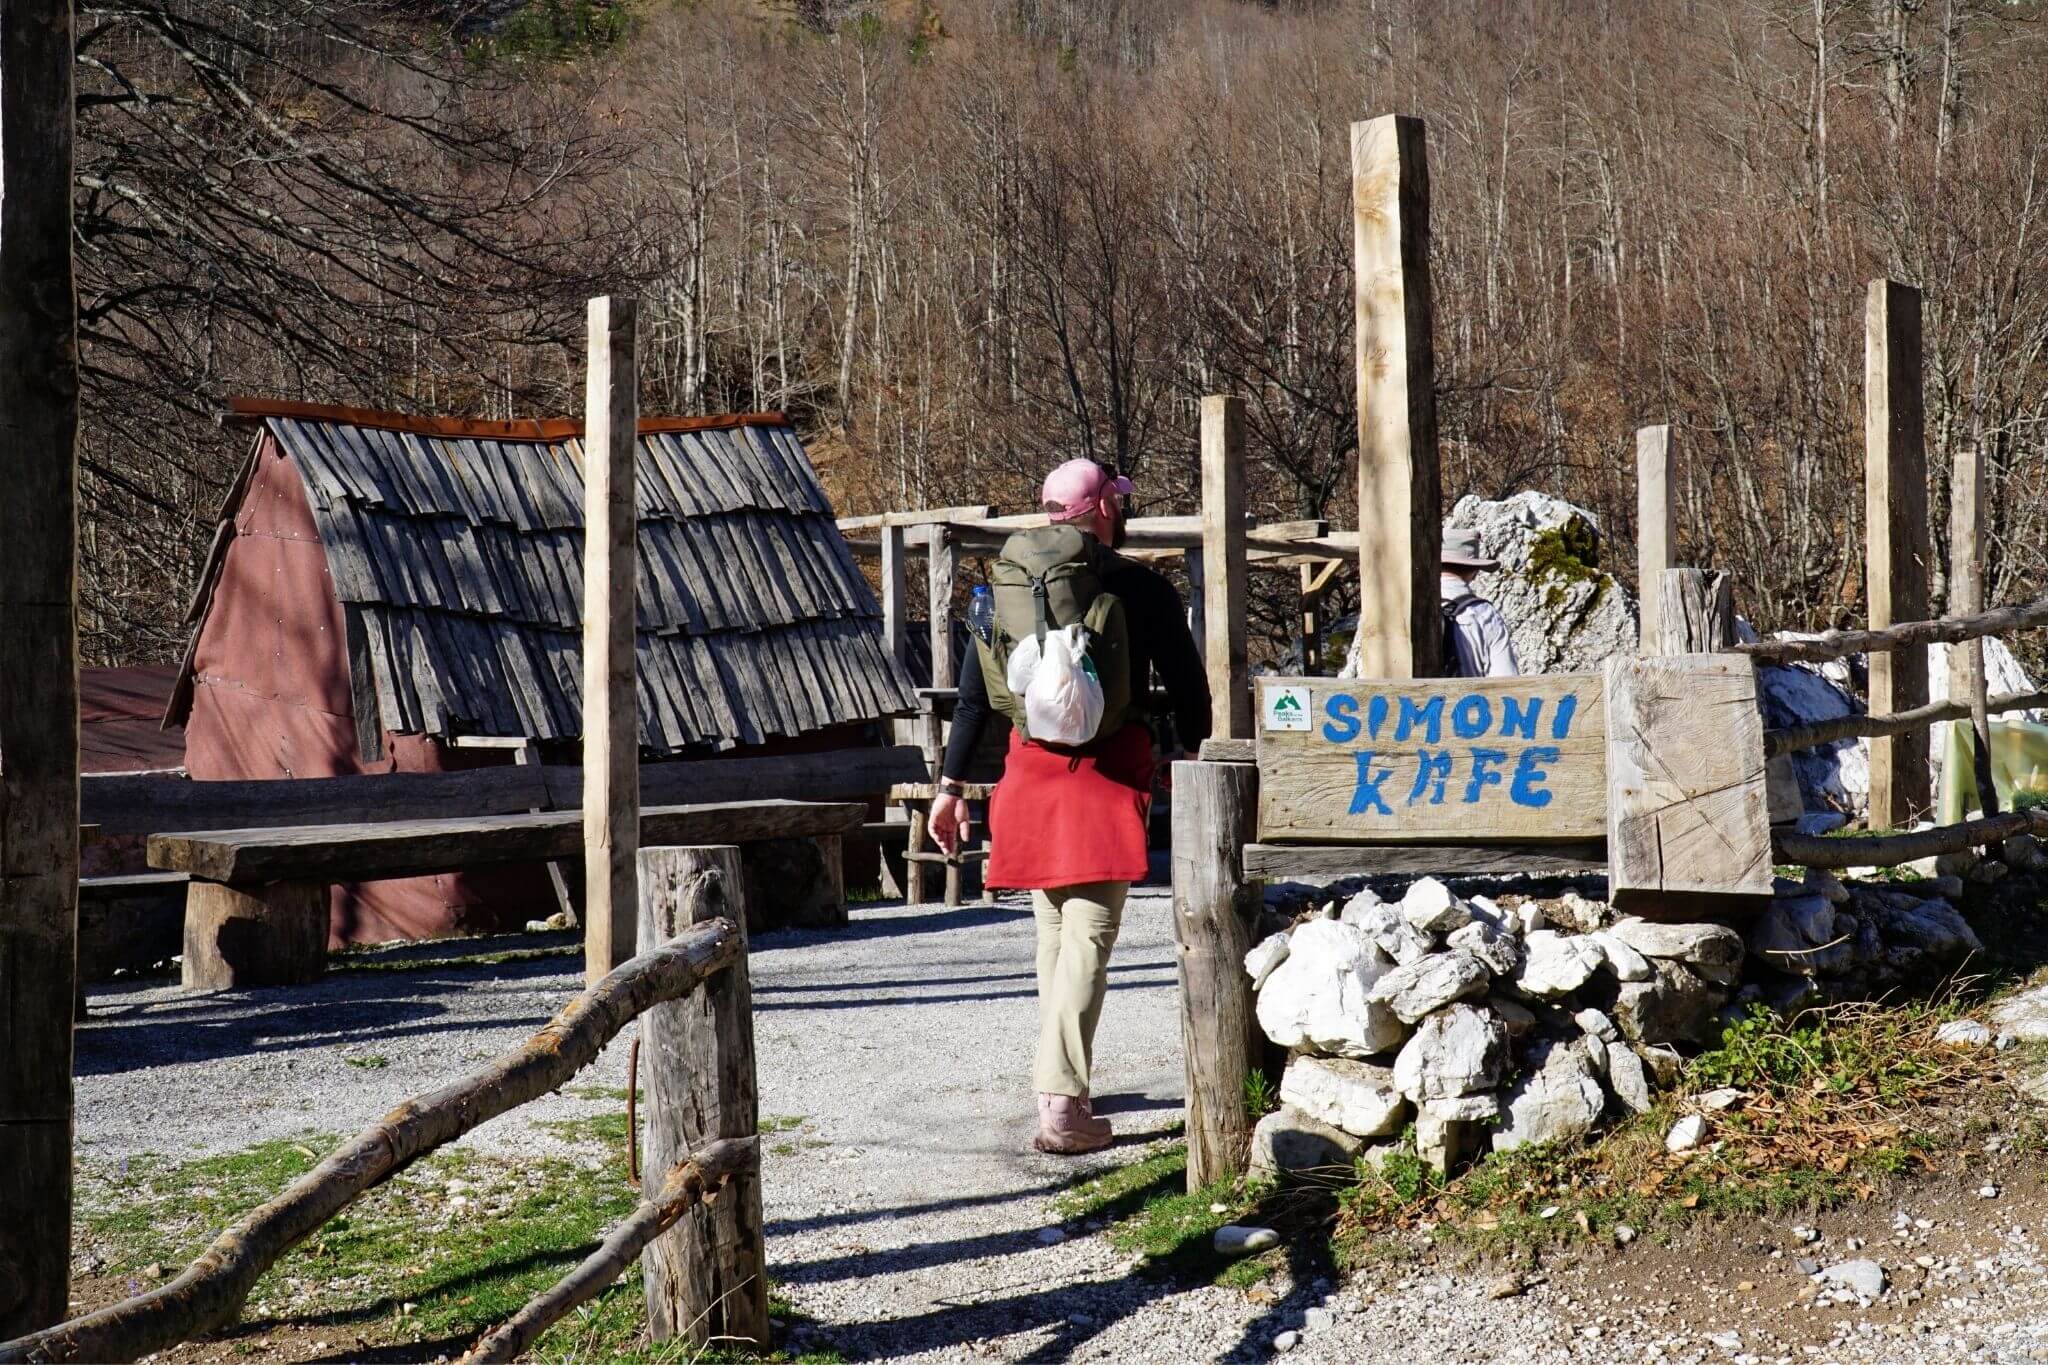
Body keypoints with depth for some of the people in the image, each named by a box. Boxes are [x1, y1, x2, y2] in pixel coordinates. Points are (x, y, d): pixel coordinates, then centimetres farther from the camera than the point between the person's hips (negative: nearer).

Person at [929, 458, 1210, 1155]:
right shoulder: (1143, 588, -3)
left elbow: (974, 691, 6)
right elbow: (1188, 688, 2)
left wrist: (951, 784, 10)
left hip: (1032, 765, 4)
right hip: (1111, 770, -4)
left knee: (1052, 928, 19)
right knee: (1089, 935, -6)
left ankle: (1059, 1081, 28)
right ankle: (1063, 1105, -15)